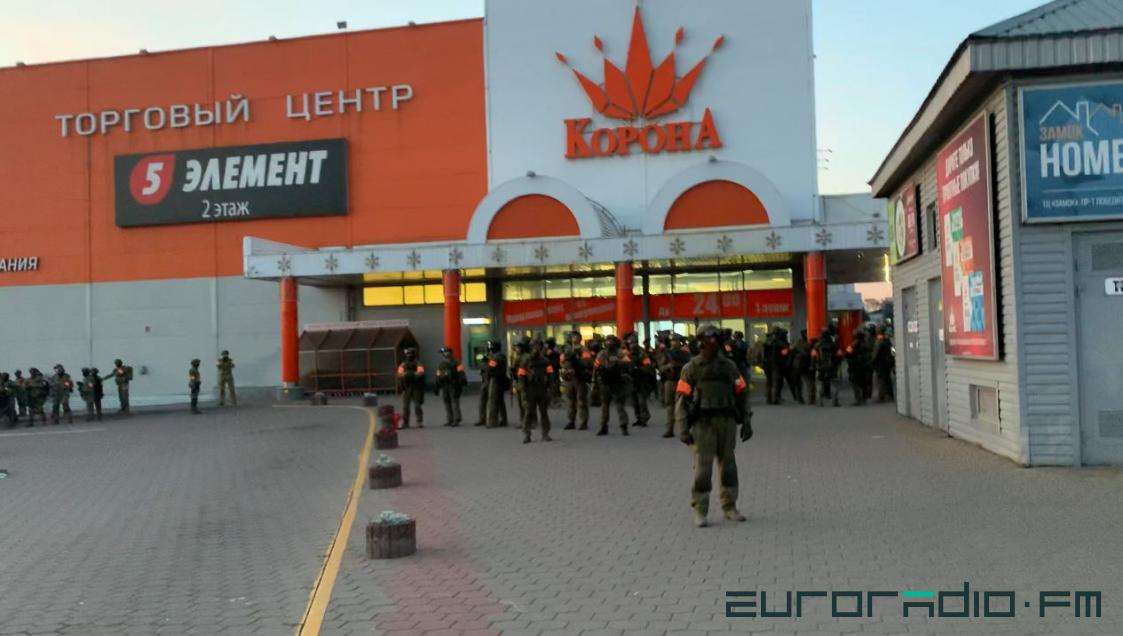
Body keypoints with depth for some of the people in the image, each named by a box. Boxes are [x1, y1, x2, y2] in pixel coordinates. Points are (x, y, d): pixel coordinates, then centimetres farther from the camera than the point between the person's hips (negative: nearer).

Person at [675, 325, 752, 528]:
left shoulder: (729, 366, 10)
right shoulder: (691, 368, 0)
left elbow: (742, 394, 12)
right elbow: (681, 399, -4)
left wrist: (747, 422, 5)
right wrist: (683, 429, -11)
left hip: (727, 422, 3)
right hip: (703, 424, -3)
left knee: (728, 465, 10)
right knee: (702, 467, -4)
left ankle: (730, 507, 22)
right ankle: (700, 512, 6)